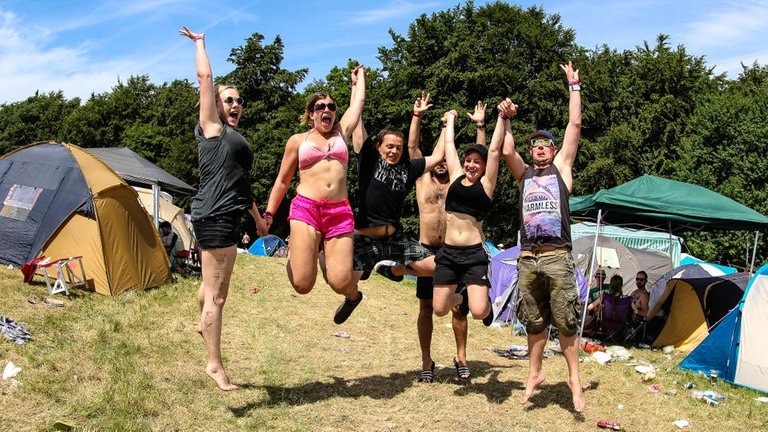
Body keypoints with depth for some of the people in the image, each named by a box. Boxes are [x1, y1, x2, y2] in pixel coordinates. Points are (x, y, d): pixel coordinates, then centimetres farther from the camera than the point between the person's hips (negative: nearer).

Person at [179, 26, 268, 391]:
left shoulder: (234, 139, 22)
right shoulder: (211, 128, -1)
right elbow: (205, 77, -5)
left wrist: (258, 217, 31)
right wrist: (200, 43, 8)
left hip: (228, 218, 9)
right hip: (214, 217, -9)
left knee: (212, 284, 26)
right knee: (216, 294, -6)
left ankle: (204, 323, 48)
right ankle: (215, 365, -1)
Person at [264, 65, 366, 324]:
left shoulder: (341, 133, 17)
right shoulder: (298, 140, 12)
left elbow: (358, 101, 26)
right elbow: (282, 182, 16)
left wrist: (359, 77, 42)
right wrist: (268, 215, 12)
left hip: (340, 212, 2)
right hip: (306, 208, -1)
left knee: (340, 282, -11)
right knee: (302, 284, -15)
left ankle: (353, 295, 28)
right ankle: (297, 253, 22)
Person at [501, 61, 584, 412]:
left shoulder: (561, 167, 10)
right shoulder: (524, 174, 17)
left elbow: (575, 125, 6)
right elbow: (505, 151, 1)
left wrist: (574, 85, 8)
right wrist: (505, 119, 6)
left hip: (557, 257, -3)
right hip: (527, 258, 3)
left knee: (566, 322, -1)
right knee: (534, 323, 11)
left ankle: (574, 379, 9)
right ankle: (535, 373, 22)